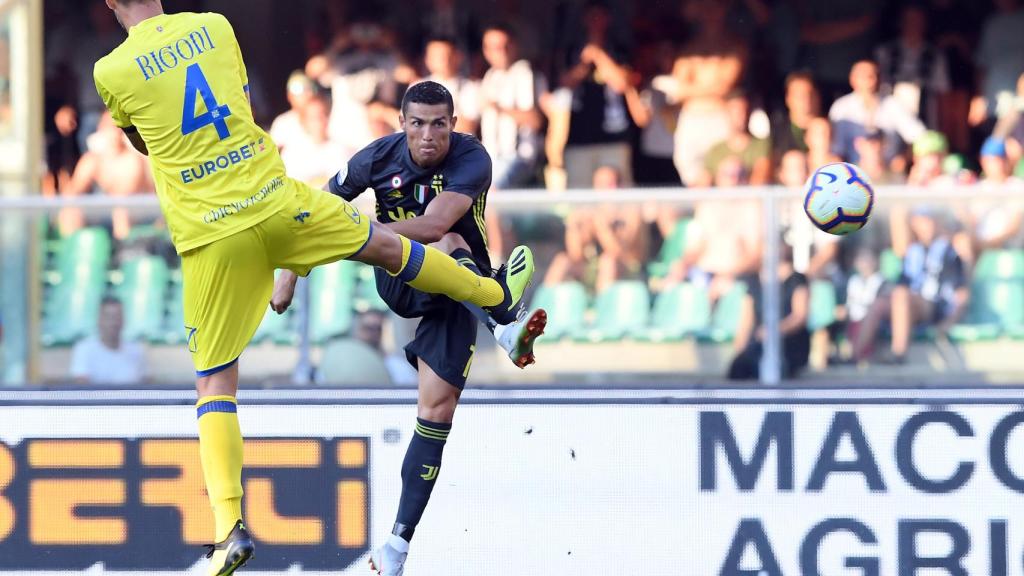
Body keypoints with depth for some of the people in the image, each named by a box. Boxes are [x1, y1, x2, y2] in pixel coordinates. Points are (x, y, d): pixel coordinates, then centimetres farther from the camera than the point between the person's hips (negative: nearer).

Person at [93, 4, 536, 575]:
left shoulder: (111, 72, -5)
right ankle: (499, 296, 49)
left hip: (209, 236, -2)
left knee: (214, 381, 6)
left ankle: (230, 527, -5)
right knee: (387, 245, 26)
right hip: (275, 201, 2)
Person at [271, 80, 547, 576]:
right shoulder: (379, 158, -10)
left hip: (460, 291, -1)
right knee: (448, 247, -32)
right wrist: (291, 267, 2)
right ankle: (505, 330, -61)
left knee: (438, 407, -12)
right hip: (399, 281, 2)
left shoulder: (471, 160, -20)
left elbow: (433, 223, -34)